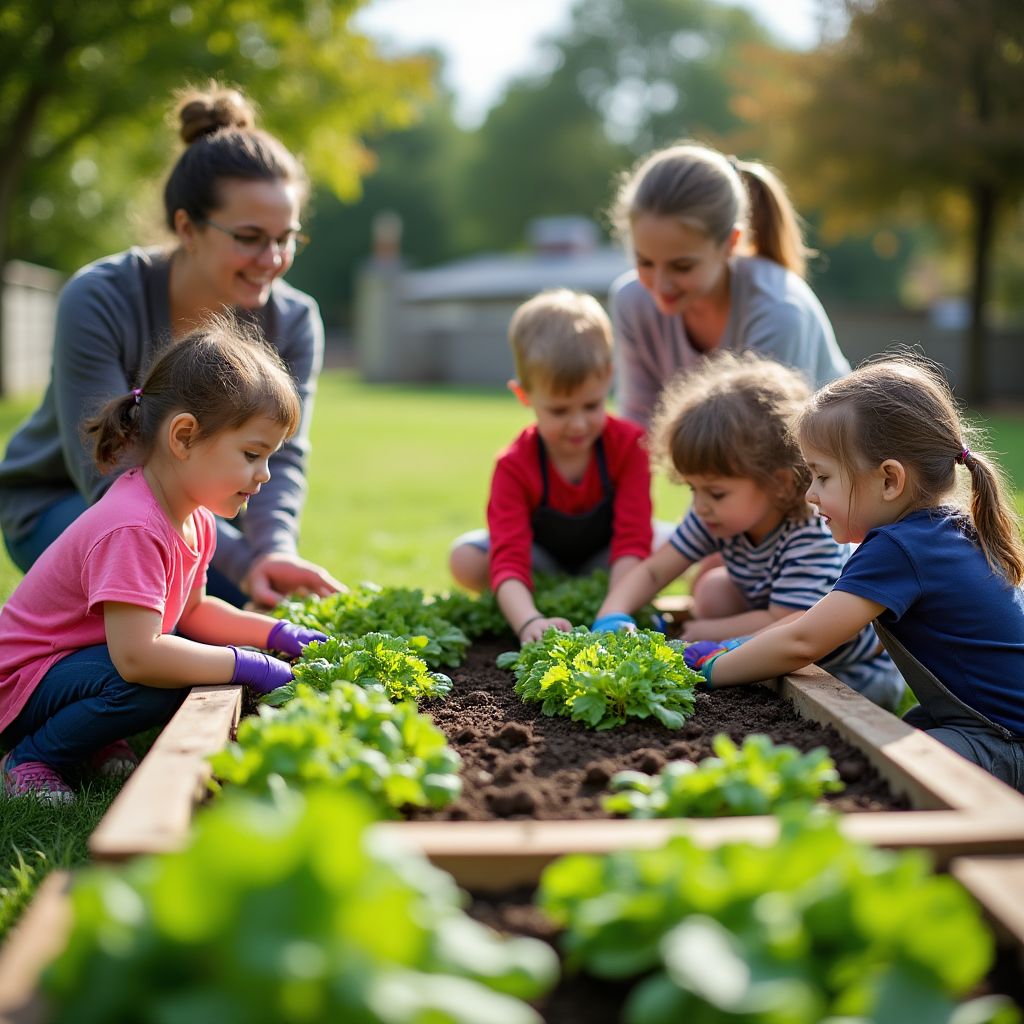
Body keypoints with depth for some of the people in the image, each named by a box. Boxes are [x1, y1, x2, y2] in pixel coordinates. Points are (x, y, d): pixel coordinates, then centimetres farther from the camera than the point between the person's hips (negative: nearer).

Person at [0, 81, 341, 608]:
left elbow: (278, 457, -18)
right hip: (61, 502, -4)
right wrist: (241, 559, -41)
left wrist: (275, 549, -41)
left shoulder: (292, 322, -15)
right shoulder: (98, 302, -28)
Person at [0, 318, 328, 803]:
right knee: (154, 687, -33)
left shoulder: (196, 520, 0)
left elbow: (191, 609, 13)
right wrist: (248, 665, -30)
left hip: (83, 655, 9)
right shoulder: (132, 530, -31)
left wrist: (275, 632, 0)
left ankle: (99, 738, 9)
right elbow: (137, 656, -38)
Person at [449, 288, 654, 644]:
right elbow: (507, 559, -39)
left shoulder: (627, 445, -25)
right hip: (540, 558, -1)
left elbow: (633, 539, -31)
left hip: (603, 559, 1)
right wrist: (529, 623, -60)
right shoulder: (514, 465, -28)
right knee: (467, 559, -29)